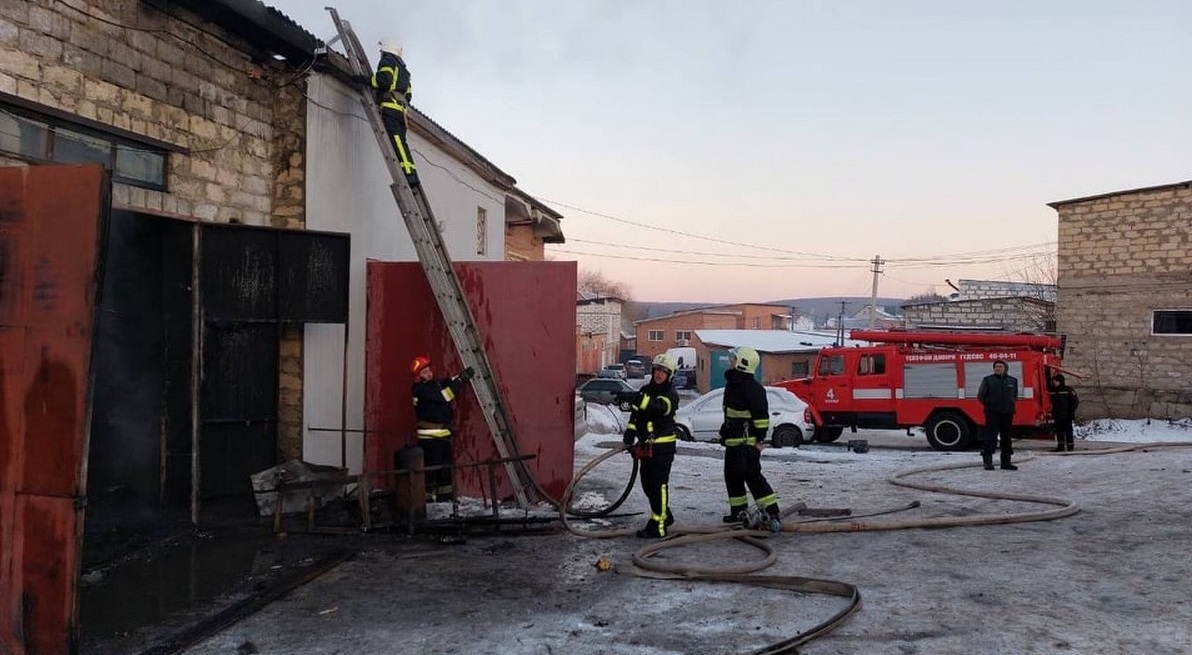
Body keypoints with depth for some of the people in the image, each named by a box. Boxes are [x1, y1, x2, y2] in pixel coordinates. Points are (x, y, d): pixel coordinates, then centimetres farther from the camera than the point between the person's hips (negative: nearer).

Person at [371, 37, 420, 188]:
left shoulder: (387, 60, 7)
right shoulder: (403, 68, 33)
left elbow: (384, 80, -11)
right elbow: (408, 94, 27)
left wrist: (367, 81, -2)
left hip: (390, 106, -9)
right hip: (402, 109, 9)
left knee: (396, 140, -19)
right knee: (401, 142, 4)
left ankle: (409, 175, -33)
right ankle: (411, 176, -7)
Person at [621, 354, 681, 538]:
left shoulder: (671, 394, -10)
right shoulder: (645, 391, 13)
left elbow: (660, 407, -32)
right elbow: (635, 414, 19)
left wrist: (636, 399, -44)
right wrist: (630, 431, 3)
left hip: (663, 447, -8)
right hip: (646, 447, 8)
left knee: (659, 485, -9)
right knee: (647, 484, 16)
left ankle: (658, 526, -7)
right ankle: (665, 515, 33)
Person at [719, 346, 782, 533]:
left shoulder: (753, 387, -17)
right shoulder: (732, 384, 14)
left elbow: (761, 415, -20)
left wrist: (760, 439, -20)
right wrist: (724, 434, 26)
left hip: (748, 442, -10)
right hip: (732, 441, 10)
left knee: (752, 476, -14)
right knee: (732, 476, 17)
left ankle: (773, 513, -13)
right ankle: (739, 511, 28)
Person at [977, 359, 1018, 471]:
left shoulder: (1013, 381, 9)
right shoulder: (988, 380, -1)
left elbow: (1015, 395, 22)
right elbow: (980, 396, 3)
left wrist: (1010, 405, 13)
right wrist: (988, 405, 3)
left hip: (1008, 413, 4)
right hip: (992, 413, -4)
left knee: (1006, 438, 8)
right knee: (990, 437, -7)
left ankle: (1006, 462, 15)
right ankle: (987, 461, -5)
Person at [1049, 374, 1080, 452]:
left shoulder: (1068, 390, -9)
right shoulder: (1053, 391, 9)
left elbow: (1075, 401, -7)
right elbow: (1052, 403, 20)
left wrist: (1071, 412, -10)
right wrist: (1052, 412, 12)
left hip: (1066, 416, -6)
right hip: (1057, 416, 6)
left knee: (1068, 431, -3)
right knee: (1059, 431, 9)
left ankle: (1070, 446, 3)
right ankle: (1060, 446, 15)